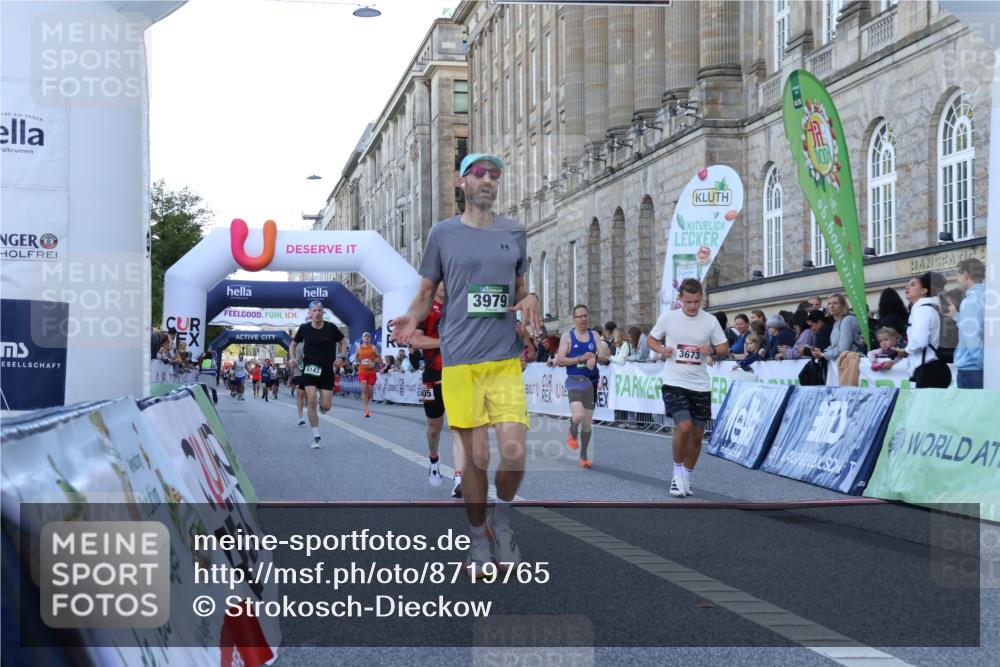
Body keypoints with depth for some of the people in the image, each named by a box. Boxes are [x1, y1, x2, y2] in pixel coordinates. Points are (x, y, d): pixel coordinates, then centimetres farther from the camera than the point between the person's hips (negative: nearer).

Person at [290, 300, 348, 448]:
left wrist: (342, 358, -5)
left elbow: (343, 342, 9)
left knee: (326, 406, -4)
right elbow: (294, 344, 13)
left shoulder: (331, 328, -4)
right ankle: (316, 436, -4)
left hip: (327, 370, 0)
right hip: (309, 369, 0)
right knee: (311, 400, -15)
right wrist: (292, 358, -4)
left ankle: (323, 404, 38)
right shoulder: (304, 328, -2)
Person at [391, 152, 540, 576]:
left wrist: (529, 301, -1)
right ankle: (479, 540, 20)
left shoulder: (515, 233, 13)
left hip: (506, 359, 2)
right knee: (476, 457, 1)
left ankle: (501, 518, 19)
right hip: (459, 360, -2)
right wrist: (411, 318, -11)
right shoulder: (443, 233, 6)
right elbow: (426, 292, 11)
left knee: (514, 452, -10)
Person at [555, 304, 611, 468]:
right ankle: (572, 434, 9)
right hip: (574, 380, -4)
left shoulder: (594, 336, 9)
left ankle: (583, 457, 22)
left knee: (588, 422, 8)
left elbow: (605, 358, 3)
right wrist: (581, 358, -17)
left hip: (591, 381, 4)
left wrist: (595, 358, -20)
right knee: (578, 415, -25)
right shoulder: (567, 337, -1)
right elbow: (559, 360, -9)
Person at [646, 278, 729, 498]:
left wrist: (712, 350, -15)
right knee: (684, 427, -20)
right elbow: (651, 339, 12)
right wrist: (661, 349, -9)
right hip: (674, 383, -3)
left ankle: (686, 478, 26)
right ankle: (677, 474, 0)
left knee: (697, 435, 7)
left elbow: (725, 348, 7)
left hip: (700, 386, 3)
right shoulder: (667, 318, -2)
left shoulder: (710, 321, 1)